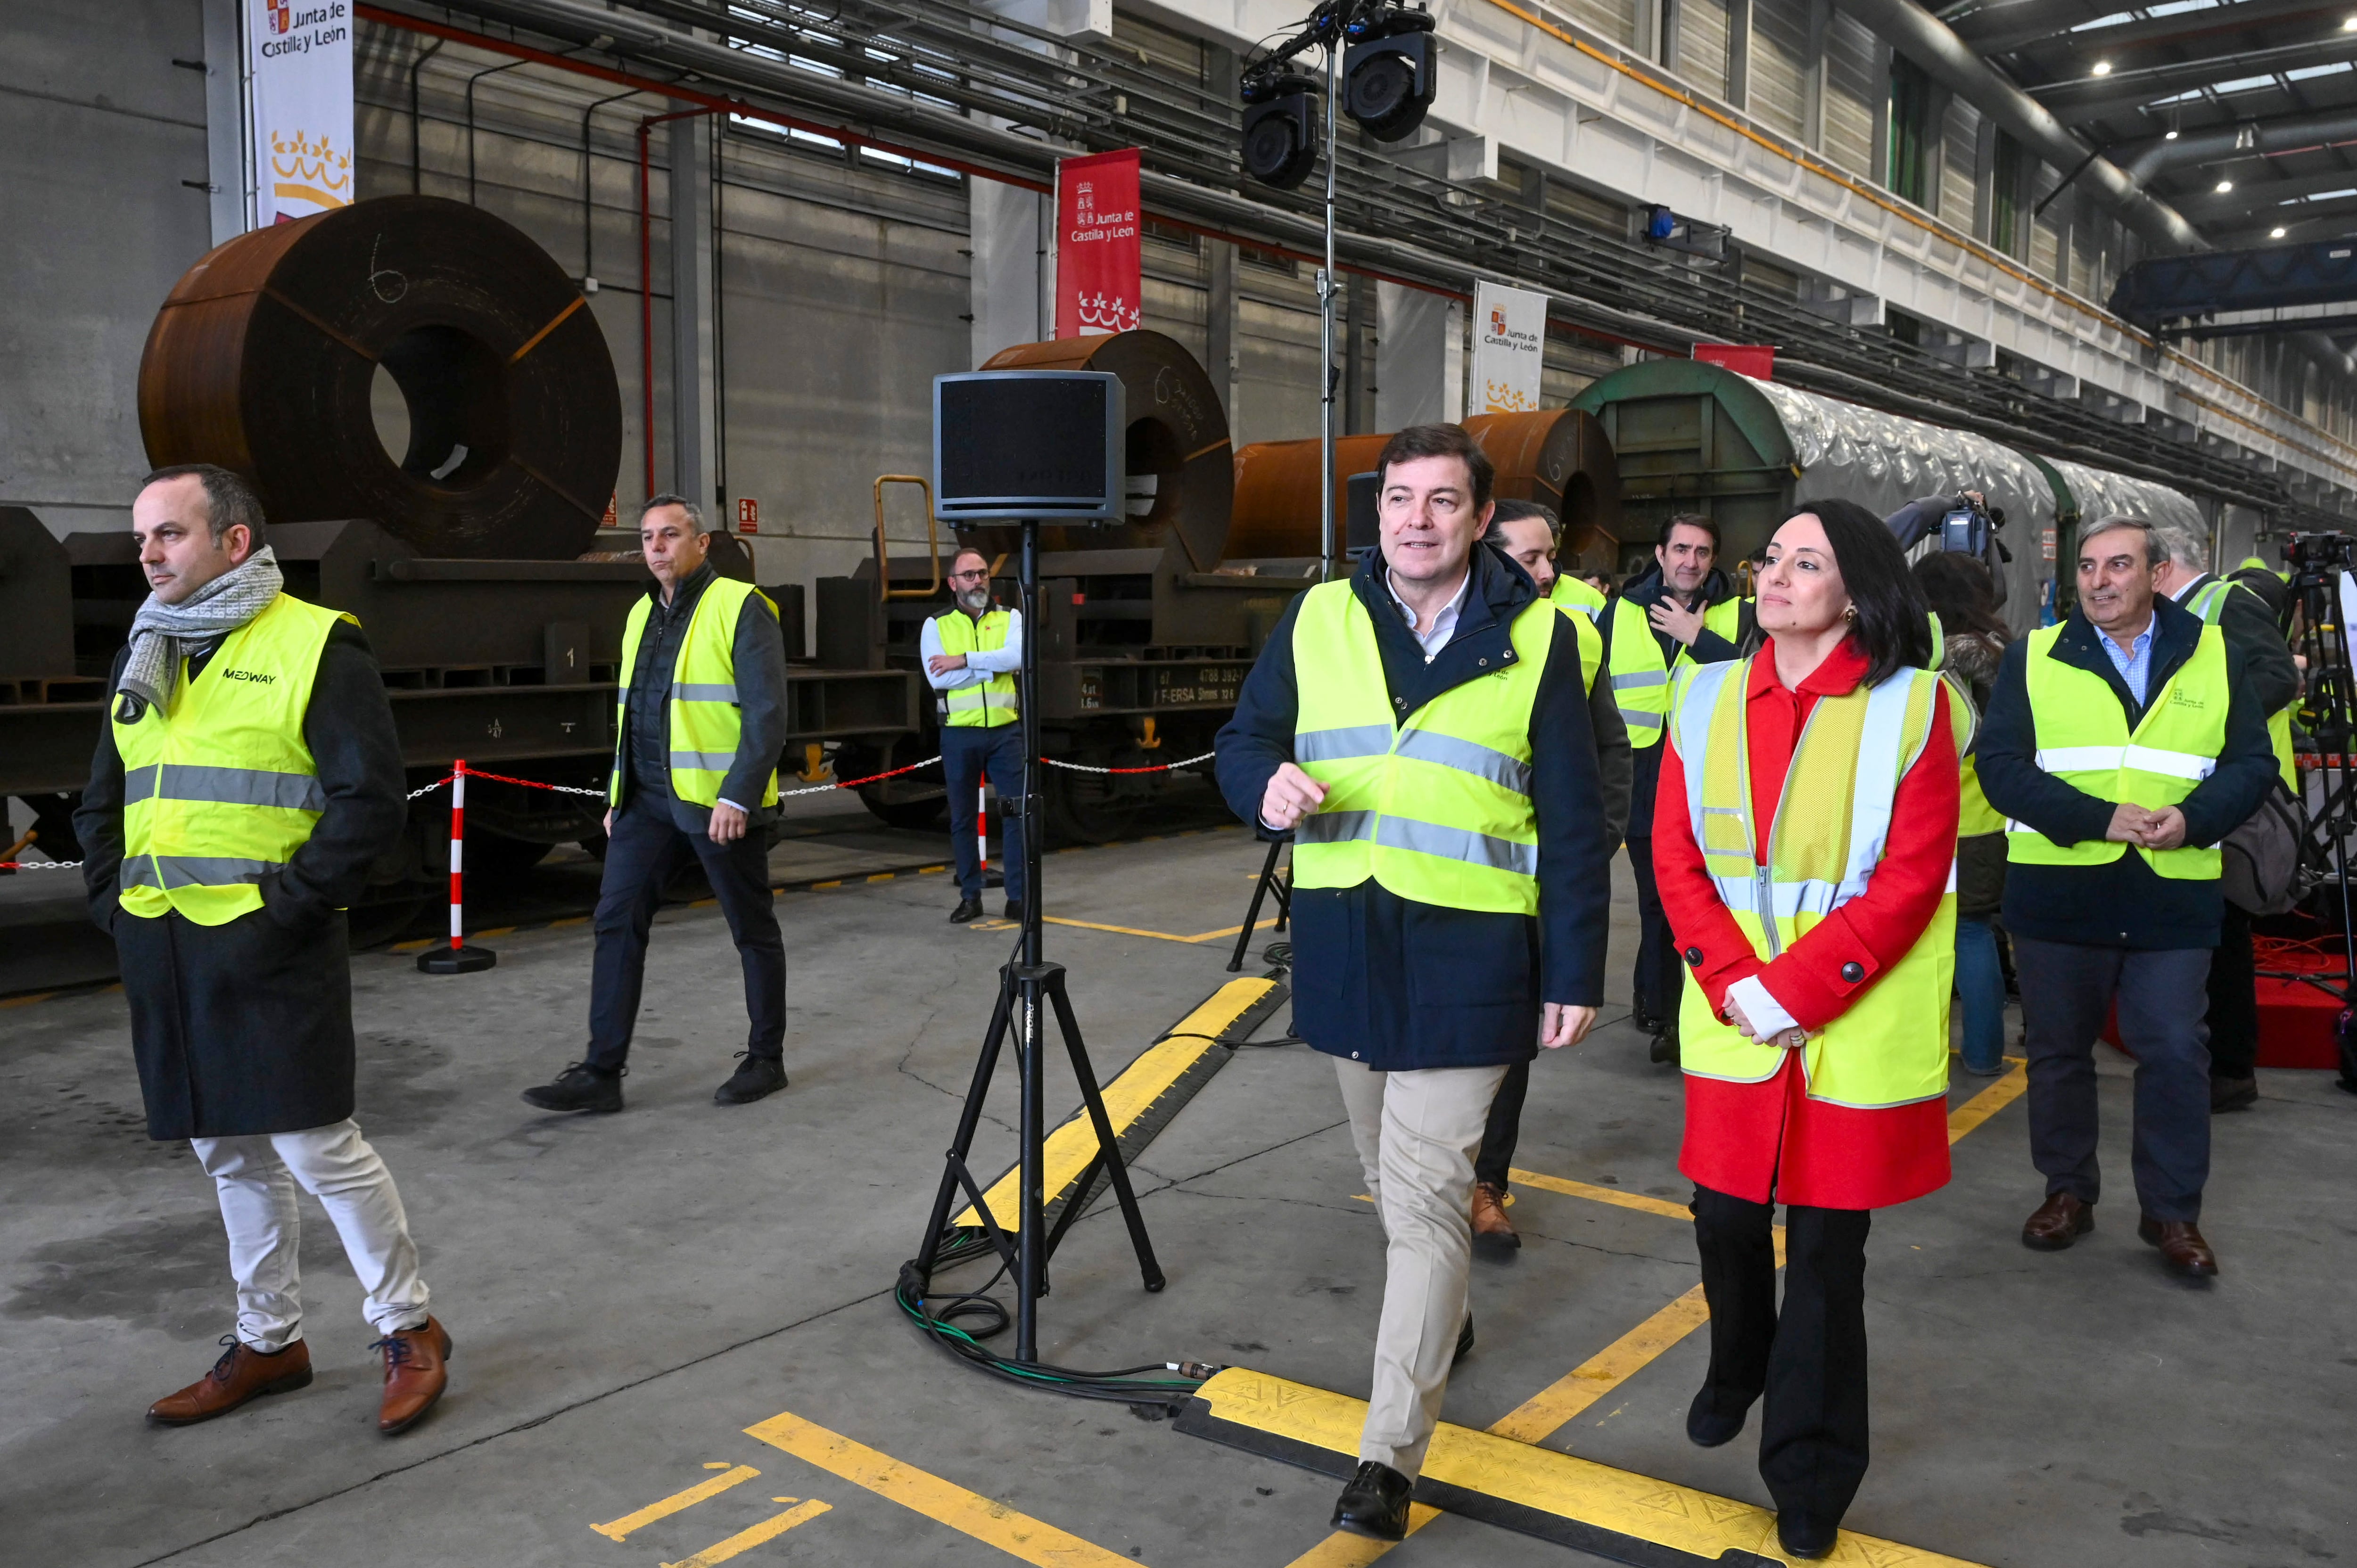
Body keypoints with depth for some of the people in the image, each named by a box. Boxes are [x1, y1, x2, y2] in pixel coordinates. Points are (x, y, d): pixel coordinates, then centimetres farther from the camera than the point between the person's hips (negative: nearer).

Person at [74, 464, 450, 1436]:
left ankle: (408, 1329, 13)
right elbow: (102, 801, 23)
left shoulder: (314, 645, -8)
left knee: (319, 1147, -4)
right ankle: (268, 1342, 29)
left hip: (265, 946, -7)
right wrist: (110, 899, 9)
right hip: (160, 949, 7)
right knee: (228, 1153, 15)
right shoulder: (145, 656, 15)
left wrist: (290, 901, -16)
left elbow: (372, 799, -13)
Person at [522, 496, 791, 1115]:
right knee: (616, 923, 2)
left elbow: (767, 713, -14)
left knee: (752, 930, 6)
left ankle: (766, 1058, 20)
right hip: (646, 801, 7)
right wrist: (618, 795, 18)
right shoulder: (642, 615, 15)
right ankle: (602, 1073, 6)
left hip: (720, 804, -7)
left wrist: (737, 795, -20)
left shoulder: (741, 608, -8)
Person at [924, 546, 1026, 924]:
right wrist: (995, 666, -12)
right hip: (959, 734, 0)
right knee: (962, 819, 7)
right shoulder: (936, 626, 3)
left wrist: (965, 660, -18)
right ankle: (970, 896, 18)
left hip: (1005, 731, 0)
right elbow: (938, 678, -12)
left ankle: (1018, 897, 6)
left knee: (1018, 813, -1)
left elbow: (1019, 655, -15)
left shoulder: (1009, 618, 6)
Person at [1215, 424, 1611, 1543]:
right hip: (1342, 942, 4)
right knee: (1388, 1174, 21)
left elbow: (1573, 822, -1)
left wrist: (1575, 971, -4)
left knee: (1426, 1195, -6)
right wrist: (1266, 787, -15)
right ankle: (1444, 1314, 48)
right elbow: (1244, 739, 10)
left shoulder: (1536, 638, -2)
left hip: (1465, 951, -4)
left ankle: (1392, 1453, 3)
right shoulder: (1316, 620, 4)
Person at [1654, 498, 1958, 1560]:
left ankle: (1807, 1474, 23)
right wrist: (1732, 985, -10)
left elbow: (1911, 879, -10)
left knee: (1826, 1247, 5)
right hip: (1733, 1027, 3)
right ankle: (1736, 1374, 43)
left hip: (1853, 1032, -3)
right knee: (1726, 1220, 12)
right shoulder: (1709, 701, 4)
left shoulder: (1909, 707, -6)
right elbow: (1677, 857, 2)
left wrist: (1794, 991, -15)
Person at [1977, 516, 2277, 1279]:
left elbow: (2252, 763, 3)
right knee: (2058, 1048, 10)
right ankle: (2068, 1191, 27)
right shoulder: (2035, 656, 2)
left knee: (2176, 1052, 2)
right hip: (2057, 892, 0)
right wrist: (2098, 819, -18)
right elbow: (2001, 765, -7)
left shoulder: (2213, 655, 6)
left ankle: (2173, 1211, 18)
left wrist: (2193, 819, -16)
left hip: (2173, 893, 0)